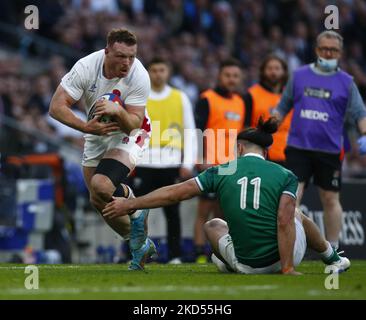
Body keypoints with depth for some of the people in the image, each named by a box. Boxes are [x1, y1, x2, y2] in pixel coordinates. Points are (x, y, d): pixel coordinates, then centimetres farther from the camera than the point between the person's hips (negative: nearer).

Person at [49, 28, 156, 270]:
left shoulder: (139, 76, -27)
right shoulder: (86, 67, -22)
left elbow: (134, 122, -25)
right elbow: (56, 107, -22)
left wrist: (118, 112, -47)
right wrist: (87, 127, -35)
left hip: (129, 135, -4)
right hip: (97, 134, 5)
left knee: (102, 186, -29)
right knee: (99, 201, 10)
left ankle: (137, 212, 1)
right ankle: (140, 245, 30)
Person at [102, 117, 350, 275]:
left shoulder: (222, 171, 0)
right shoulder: (285, 176, -3)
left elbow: (176, 193, 1)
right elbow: (284, 221, -15)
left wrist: (130, 204, 10)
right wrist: (287, 269, -14)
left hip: (246, 265, 1)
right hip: (284, 259, 0)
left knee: (213, 225, 32)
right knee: (297, 215, 36)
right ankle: (334, 259, 50)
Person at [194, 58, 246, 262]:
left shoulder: (240, 102, 17)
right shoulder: (207, 99, -4)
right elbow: (197, 131, -10)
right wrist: (203, 159, -18)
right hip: (211, 165, -7)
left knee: (223, 213, 8)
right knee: (204, 210, -6)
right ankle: (200, 255, -7)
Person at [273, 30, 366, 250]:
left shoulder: (346, 82, 4)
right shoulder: (299, 75, 8)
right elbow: (283, 107, 16)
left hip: (329, 150, 0)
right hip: (298, 147, 0)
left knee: (331, 200, 7)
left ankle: (333, 249, 18)